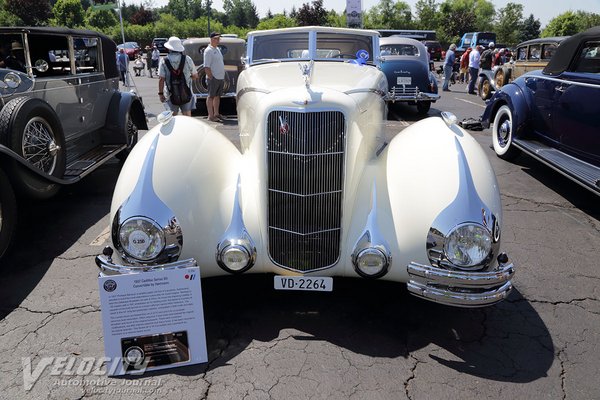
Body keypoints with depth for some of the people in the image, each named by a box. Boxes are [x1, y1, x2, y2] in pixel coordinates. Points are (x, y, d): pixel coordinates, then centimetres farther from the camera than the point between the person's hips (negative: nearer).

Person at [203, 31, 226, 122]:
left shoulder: (218, 49, 16)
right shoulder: (208, 50, -11)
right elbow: (206, 67, -16)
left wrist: (223, 76, 17)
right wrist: (211, 78, -19)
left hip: (220, 77, 9)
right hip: (213, 78, -8)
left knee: (217, 96, 13)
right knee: (211, 96, -3)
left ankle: (216, 114, 22)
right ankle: (211, 116, 0)